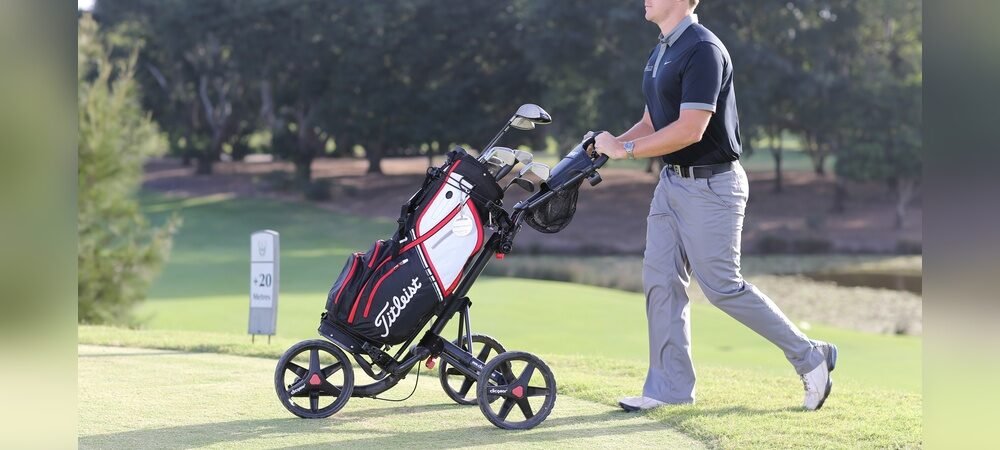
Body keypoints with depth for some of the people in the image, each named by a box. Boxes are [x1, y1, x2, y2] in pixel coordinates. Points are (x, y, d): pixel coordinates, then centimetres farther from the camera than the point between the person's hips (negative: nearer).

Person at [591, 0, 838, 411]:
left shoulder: (702, 50, -19)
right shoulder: (661, 52, 12)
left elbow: (690, 129, -25)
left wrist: (626, 149, -20)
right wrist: (612, 143, 0)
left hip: (711, 186, -9)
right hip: (672, 181, 9)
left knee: (722, 286, -5)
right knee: (660, 280, 6)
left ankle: (809, 356, 9)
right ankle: (670, 385, 12)